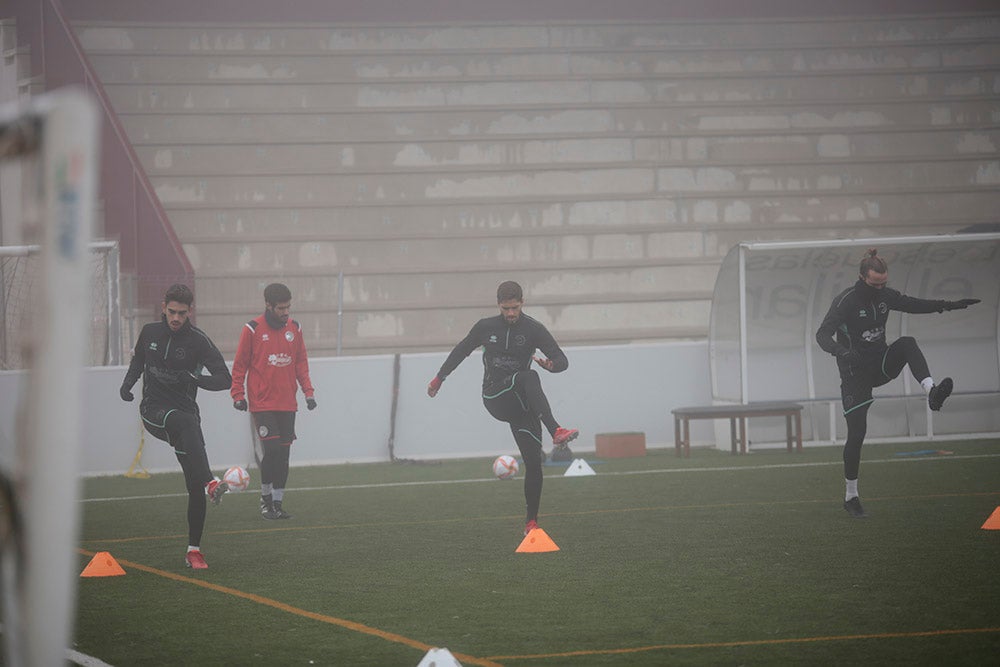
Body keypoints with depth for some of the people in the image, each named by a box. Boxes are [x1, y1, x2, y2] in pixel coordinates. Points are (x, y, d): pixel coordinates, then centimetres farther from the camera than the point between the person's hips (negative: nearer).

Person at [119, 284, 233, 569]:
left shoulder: (198, 340, -4)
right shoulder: (150, 332, 7)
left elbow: (225, 380, -8)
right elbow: (138, 360, 28)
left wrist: (194, 379, -24)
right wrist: (128, 383, 8)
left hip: (185, 413, 0)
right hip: (153, 410, 0)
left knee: (195, 486, -5)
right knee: (187, 423, -37)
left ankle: (194, 551, 6)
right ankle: (211, 483, -53)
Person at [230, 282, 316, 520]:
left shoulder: (294, 328, 8)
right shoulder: (253, 329, -5)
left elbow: (301, 362, 15)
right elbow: (240, 365, 0)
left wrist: (308, 391, 5)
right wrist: (238, 395, -7)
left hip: (287, 403, 4)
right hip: (262, 403, -4)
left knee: (283, 454, 4)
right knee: (272, 449, -13)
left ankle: (277, 503, 12)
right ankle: (265, 498, 4)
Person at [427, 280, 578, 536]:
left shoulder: (533, 329, 1)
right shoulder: (486, 327, 5)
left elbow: (562, 360, -4)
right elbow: (462, 350, 22)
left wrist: (551, 364, -28)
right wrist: (439, 378, 27)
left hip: (522, 403, 2)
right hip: (494, 397, -2)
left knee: (533, 463, -6)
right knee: (529, 377, -35)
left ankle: (531, 521, 8)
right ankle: (556, 432, -52)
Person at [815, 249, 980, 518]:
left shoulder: (885, 295, 1)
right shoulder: (846, 301, -18)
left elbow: (914, 304, 15)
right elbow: (822, 334, -26)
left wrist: (951, 305, 6)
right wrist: (840, 351, -47)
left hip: (881, 365, 5)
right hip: (855, 373, -5)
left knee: (907, 343, -24)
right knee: (857, 434, -5)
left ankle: (932, 391, -43)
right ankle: (851, 496, 9)